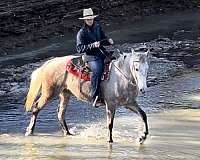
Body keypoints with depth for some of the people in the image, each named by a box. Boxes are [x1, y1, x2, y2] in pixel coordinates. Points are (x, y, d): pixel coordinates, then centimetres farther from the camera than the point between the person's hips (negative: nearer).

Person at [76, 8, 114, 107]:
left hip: (102, 53, 7)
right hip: (91, 57, -7)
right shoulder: (82, 33, -3)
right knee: (97, 70, -33)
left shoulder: (98, 27, 14)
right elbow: (80, 48, -9)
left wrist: (109, 41, 2)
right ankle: (95, 98, -32)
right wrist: (92, 45, -20)